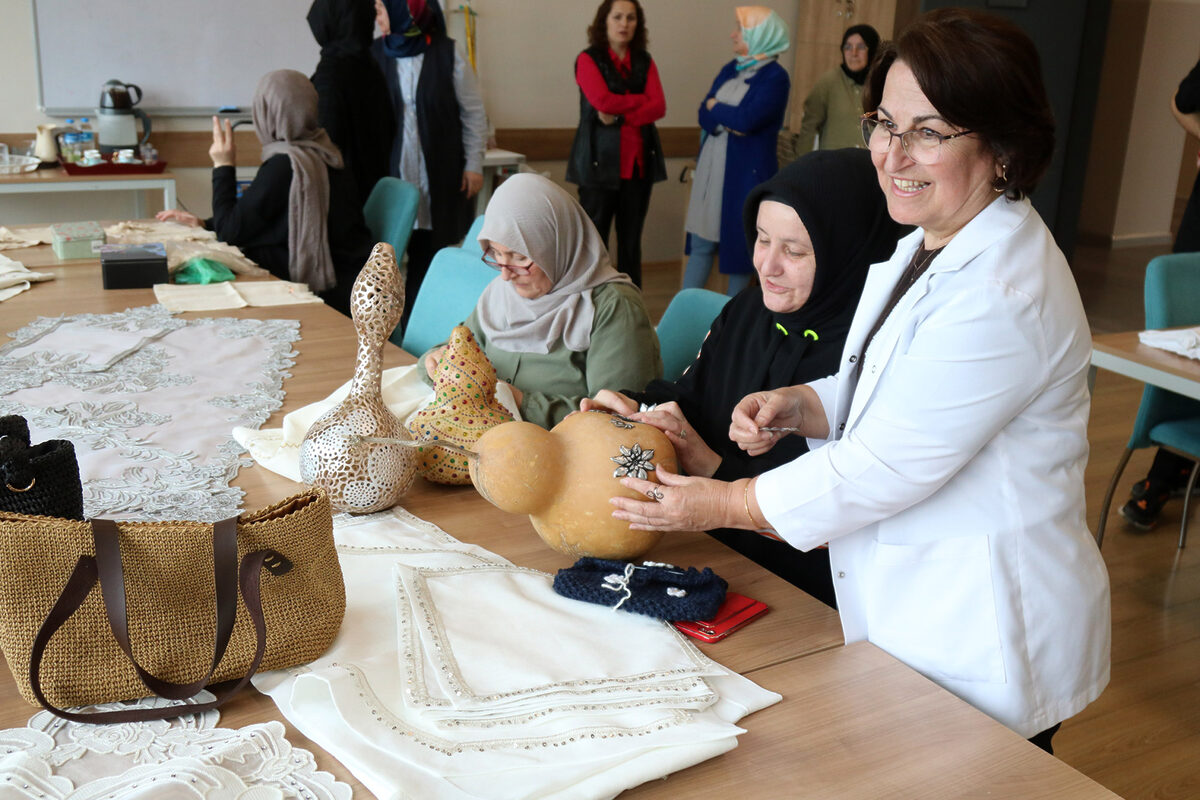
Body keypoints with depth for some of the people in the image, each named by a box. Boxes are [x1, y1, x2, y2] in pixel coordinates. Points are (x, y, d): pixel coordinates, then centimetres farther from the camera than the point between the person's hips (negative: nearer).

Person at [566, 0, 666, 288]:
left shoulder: (644, 62, 13)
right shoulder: (588, 59, 2)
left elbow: (659, 107, -1)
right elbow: (602, 100, -15)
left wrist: (620, 117, -13)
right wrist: (642, 100, -4)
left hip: (639, 161, 4)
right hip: (600, 162, -4)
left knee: (631, 239, 7)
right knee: (595, 237, -2)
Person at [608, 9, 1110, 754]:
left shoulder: (1001, 298, -28)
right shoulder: (924, 248, 5)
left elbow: (878, 473, -25)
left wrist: (722, 505, -14)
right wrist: (797, 405, -6)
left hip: (982, 648, -9)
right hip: (908, 608, 9)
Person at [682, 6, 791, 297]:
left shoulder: (775, 77, -8)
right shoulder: (730, 70, 12)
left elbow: (746, 119, -19)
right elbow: (704, 115, 5)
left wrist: (715, 107, -3)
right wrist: (728, 120, -14)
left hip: (747, 172, -6)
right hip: (712, 167, 6)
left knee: (738, 244, 3)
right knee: (700, 243, 6)